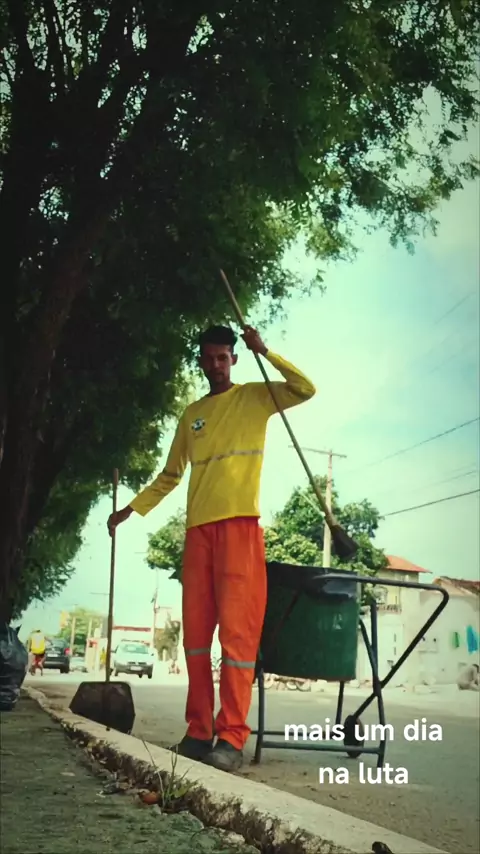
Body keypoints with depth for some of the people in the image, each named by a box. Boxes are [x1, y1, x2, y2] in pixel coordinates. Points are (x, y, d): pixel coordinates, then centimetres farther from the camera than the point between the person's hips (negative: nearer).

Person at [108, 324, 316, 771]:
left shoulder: (254, 397, 8)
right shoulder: (191, 414, 20)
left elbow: (306, 389, -8)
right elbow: (170, 475, 25)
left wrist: (264, 351, -9)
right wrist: (131, 508, 21)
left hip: (240, 524, -5)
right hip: (198, 528, 5)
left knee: (236, 629, -9)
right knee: (196, 632, 5)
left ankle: (232, 737, -7)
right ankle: (199, 731, 13)